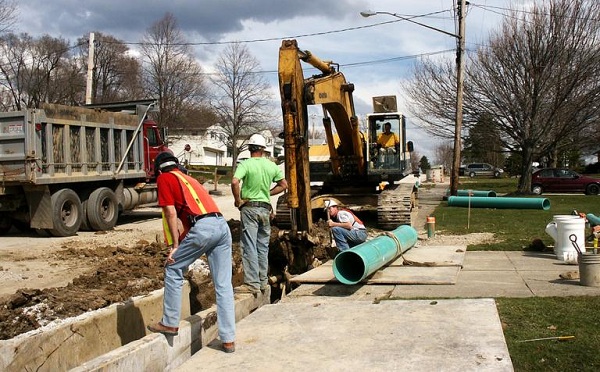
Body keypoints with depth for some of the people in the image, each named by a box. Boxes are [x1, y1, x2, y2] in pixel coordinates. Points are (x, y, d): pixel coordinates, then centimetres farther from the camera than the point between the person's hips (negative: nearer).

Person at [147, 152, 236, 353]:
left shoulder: (164, 178, 13)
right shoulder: (189, 179, 33)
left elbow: (171, 212, 3)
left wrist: (175, 245, 7)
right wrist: (184, 246, 34)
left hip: (202, 227, -7)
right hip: (222, 225, 7)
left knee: (173, 270, 14)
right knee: (224, 286, 8)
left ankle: (170, 323, 21)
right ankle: (228, 339, 11)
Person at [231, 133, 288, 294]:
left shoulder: (245, 164, -9)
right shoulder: (271, 165, 6)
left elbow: (235, 182, -23)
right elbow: (283, 185, 13)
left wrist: (238, 200, -10)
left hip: (250, 207, -5)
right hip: (266, 208, 5)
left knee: (249, 246, -3)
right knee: (263, 246, 13)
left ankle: (252, 283, -5)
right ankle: (263, 281, 20)